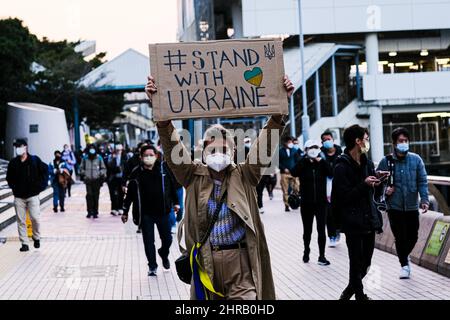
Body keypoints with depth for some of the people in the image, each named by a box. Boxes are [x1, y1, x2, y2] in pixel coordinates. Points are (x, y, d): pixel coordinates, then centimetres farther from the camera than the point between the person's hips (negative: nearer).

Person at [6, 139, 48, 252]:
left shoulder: (35, 160, -4)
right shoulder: (13, 163, 2)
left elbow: (45, 171, 2)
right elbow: (9, 177, 15)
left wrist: (41, 185, -3)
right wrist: (14, 187, 5)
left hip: (33, 195, -2)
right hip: (19, 197, 2)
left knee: (35, 218, -8)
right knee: (21, 221, 2)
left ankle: (36, 237, 16)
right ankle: (24, 243, 8)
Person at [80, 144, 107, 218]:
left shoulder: (99, 158, 2)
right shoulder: (85, 158, 4)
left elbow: (103, 168, 11)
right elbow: (81, 168, 17)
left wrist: (102, 175, -4)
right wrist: (83, 174, 3)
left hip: (97, 180, 0)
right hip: (88, 180, 0)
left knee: (96, 196, 0)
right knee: (89, 195, -10)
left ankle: (95, 212, 7)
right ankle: (89, 212, -4)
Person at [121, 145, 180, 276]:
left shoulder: (164, 168, -4)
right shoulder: (136, 173, -5)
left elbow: (172, 185, 7)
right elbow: (130, 193, 1)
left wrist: (175, 202, 10)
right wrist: (125, 211, 4)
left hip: (163, 211, 1)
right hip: (145, 213, -1)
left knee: (167, 238, 9)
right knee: (149, 241, 3)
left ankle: (164, 255, 40)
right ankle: (152, 266, 18)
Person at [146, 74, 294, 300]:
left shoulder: (243, 176, 4)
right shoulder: (194, 176, 4)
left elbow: (264, 144, -5)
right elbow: (172, 146, -7)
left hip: (239, 258, -1)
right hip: (206, 260, 1)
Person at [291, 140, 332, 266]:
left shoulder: (322, 164, 2)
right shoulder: (303, 164, 0)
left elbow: (331, 173, -16)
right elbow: (294, 173, -20)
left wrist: (321, 160, -18)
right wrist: (305, 159, -18)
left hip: (321, 202, 0)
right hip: (306, 203, 0)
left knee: (321, 230, -3)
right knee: (307, 230, 12)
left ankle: (321, 256, 3)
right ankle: (306, 252, 29)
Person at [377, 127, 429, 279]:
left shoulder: (416, 159, -1)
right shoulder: (386, 161, -3)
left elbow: (422, 181, -1)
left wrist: (424, 199, -11)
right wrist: (384, 190, -11)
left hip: (412, 207, 2)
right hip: (394, 207, -2)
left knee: (413, 236, 9)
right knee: (400, 237, -1)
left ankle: (405, 255, 39)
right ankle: (404, 264, 19)